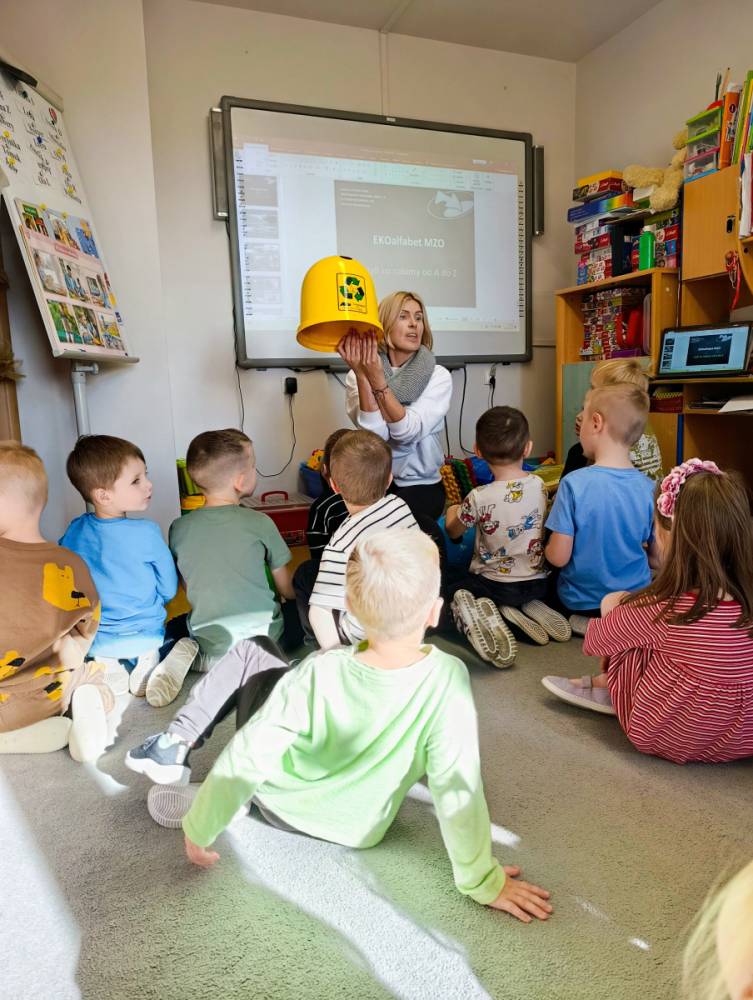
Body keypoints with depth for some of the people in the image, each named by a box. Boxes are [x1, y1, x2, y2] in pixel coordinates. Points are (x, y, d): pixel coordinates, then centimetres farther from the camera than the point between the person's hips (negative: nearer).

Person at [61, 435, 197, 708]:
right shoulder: (147, 533, -19)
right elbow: (169, 590, -9)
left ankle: (108, 667, 5)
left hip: (91, 642, 4)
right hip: (144, 638, -4)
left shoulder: (74, 530, -6)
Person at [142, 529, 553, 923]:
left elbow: (246, 761, -27)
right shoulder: (448, 678, -32)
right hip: (357, 833, 2)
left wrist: (199, 828, -12)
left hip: (280, 806, -2)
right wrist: (482, 881, -15)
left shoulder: (319, 674, -32)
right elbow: (457, 787, -29)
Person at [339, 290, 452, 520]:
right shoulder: (356, 376, -2)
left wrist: (377, 378, -27)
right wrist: (361, 375, -25)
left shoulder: (438, 376, -4)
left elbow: (408, 432, -18)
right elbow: (374, 434, -17)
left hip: (420, 485, 0)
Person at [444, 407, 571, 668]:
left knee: (454, 586, 19)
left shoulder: (479, 498, -22)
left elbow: (453, 532, -3)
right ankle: (529, 608, 6)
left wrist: (452, 512, 20)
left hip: (495, 584, -4)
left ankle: (477, 614, -11)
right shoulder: (540, 486, -9)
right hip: (537, 583, 5)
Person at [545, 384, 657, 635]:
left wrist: (544, 549, 3)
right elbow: (658, 556, -2)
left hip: (580, 602, -4)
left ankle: (592, 622, 3)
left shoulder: (574, 484, -23)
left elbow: (559, 557, -20)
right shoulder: (648, 488, -12)